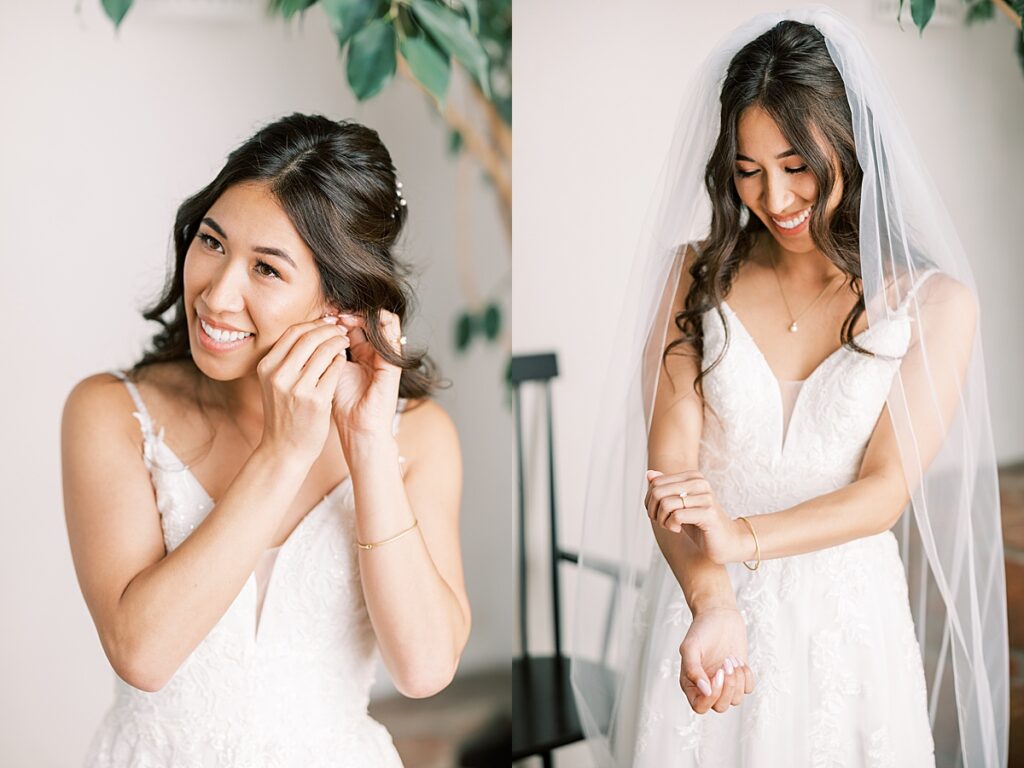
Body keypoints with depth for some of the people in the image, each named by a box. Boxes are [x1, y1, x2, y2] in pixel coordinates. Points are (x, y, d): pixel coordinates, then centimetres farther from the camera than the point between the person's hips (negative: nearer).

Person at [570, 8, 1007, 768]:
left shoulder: (934, 303, -4)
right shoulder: (698, 274, -1)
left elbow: (886, 490, -11)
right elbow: (669, 463, -10)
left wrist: (743, 537, -27)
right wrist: (711, 602, -27)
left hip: (845, 616, 0)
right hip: (700, 604, 1)